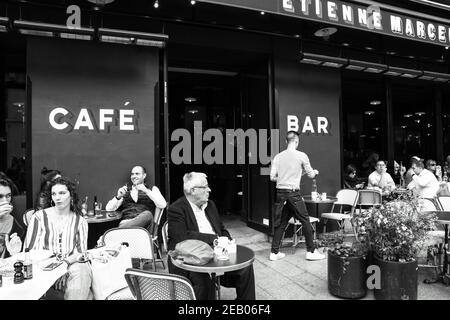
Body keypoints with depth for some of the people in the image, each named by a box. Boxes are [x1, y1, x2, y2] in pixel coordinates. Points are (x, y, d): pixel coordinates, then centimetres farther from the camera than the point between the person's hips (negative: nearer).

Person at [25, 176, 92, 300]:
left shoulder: (80, 221, 9)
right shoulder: (39, 217, 5)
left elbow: (81, 252, 6)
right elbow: (29, 249, 2)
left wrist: (67, 261, -15)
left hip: (71, 265, 1)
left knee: (82, 272, -33)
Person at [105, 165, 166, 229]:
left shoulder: (152, 189, 18)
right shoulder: (125, 189, 24)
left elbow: (163, 205, -2)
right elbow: (109, 208, 15)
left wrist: (146, 191, -11)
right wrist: (118, 197, -4)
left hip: (143, 223, 1)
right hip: (126, 222, -1)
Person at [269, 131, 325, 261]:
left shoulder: (278, 156, 5)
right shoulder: (301, 156, -3)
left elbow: (272, 177, 4)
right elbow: (311, 175, 6)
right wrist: (315, 172, 29)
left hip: (280, 192, 4)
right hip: (293, 193, -4)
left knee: (280, 223, 12)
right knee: (305, 221, 9)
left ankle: (274, 252, 16)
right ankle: (311, 251, 16)